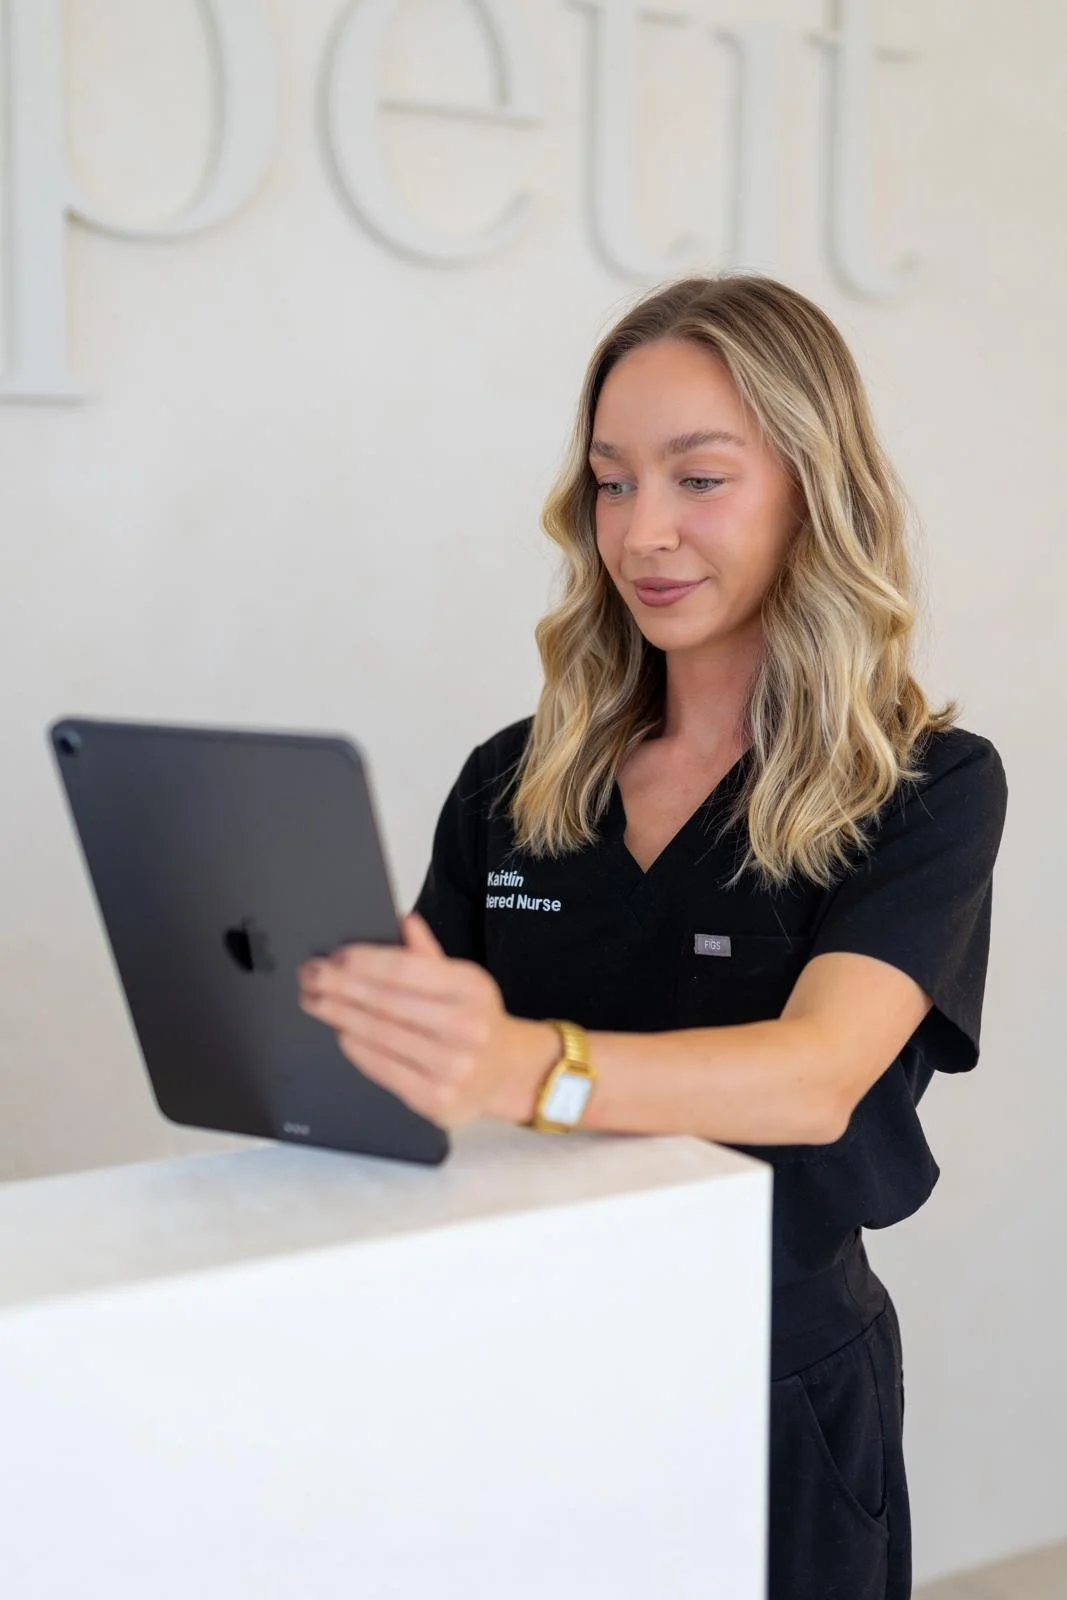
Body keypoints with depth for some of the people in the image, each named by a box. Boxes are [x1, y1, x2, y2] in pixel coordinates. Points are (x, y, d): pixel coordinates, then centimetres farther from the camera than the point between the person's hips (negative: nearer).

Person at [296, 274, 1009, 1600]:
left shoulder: (928, 787, -6)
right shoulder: (511, 781, 6)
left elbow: (818, 1077, -22)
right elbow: (431, 1045, 4)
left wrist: (530, 1070, -39)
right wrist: (326, 1019, -19)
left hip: (774, 1386, -2)